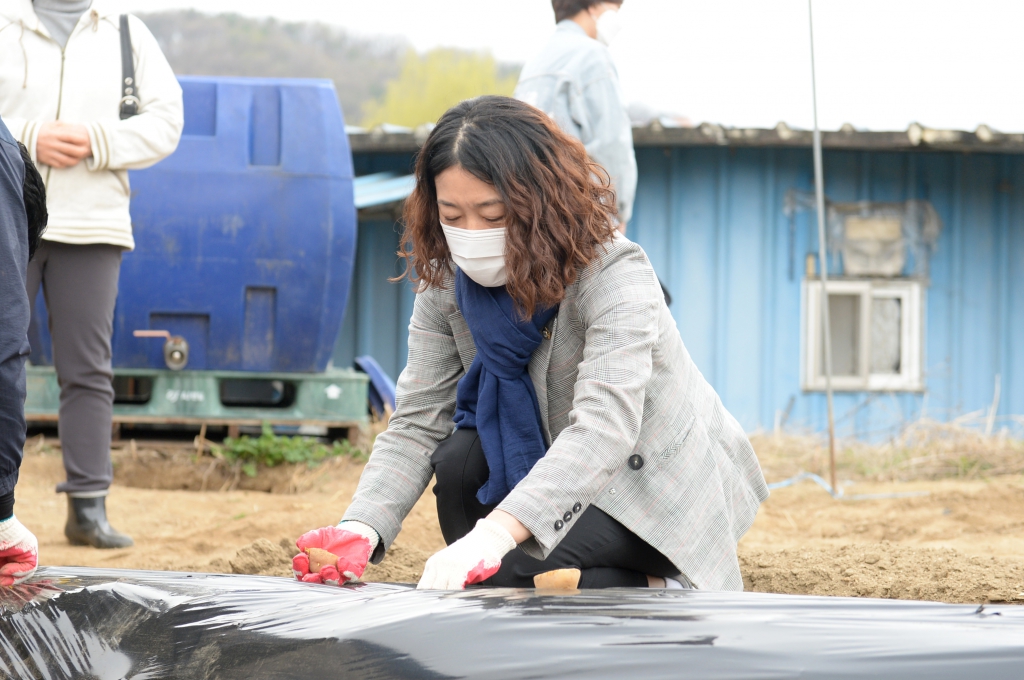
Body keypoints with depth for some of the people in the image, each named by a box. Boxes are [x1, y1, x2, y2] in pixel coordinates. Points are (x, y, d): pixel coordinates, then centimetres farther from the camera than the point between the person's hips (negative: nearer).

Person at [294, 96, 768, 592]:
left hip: (668, 491, -6)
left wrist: (495, 534, -59)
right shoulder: (445, 282, -11)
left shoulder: (615, 276, -30)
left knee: (519, 573, -28)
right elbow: (416, 424, -12)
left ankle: (664, 589, -5)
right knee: (459, 461, -23)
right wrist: (362, 528, -33)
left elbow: (605, 427, -44)